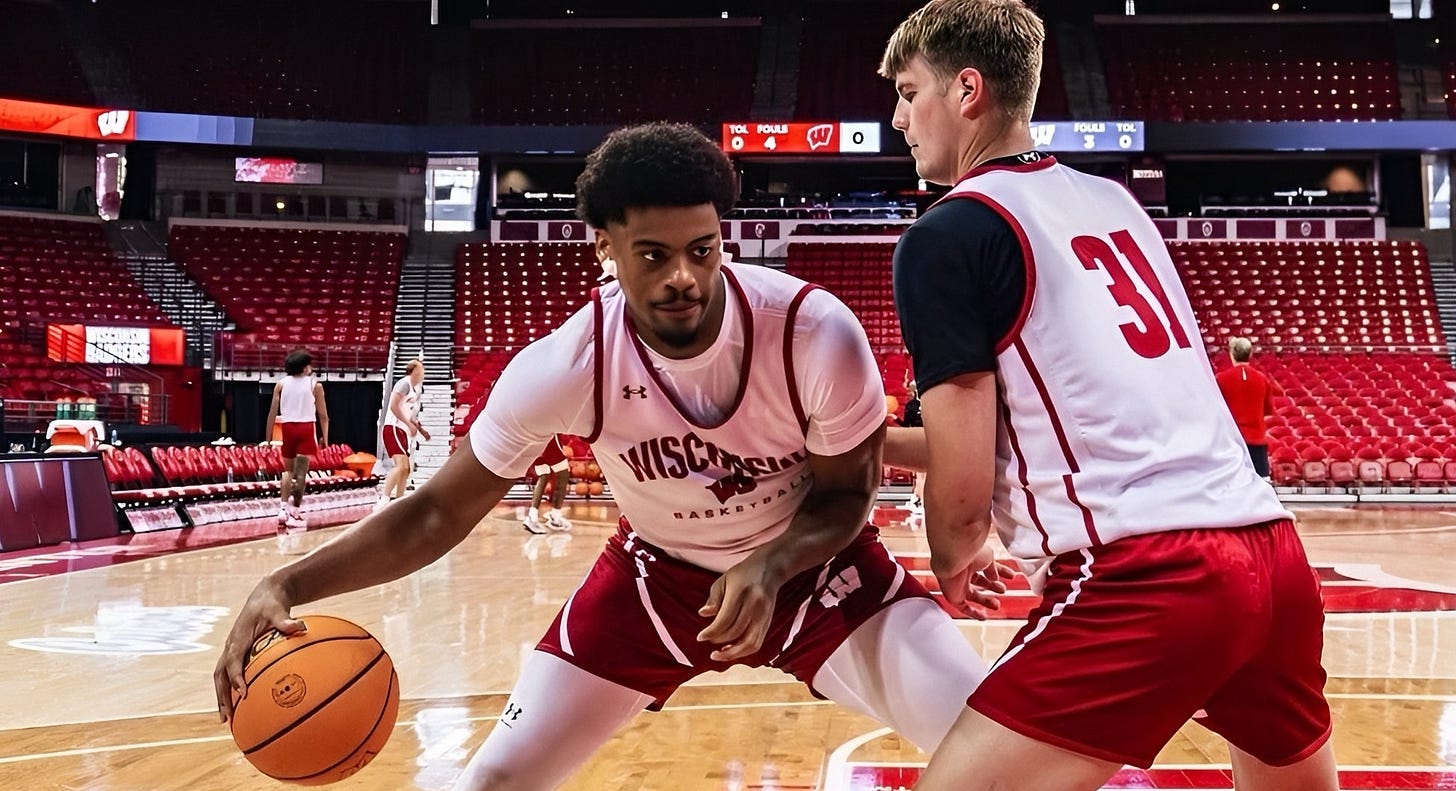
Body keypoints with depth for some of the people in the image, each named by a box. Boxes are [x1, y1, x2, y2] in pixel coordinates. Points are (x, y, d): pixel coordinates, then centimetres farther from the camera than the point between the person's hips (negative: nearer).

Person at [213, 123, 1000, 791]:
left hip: (811, 565, 0)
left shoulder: (818, 333, -30)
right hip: (658, 574, 1)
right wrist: (286, 586, -31)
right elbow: (438, 511, -18)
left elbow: (846, 496, -12)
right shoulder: (565, 366, -28)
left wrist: (771, 567, -32)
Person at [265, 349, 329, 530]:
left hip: (287, 427, 3)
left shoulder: (281, 384, 6)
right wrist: (325, 437, 7)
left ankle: (283, 508, 5)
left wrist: (268, 438, 6)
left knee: (288, 470, 16)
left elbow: (272, 413, 2)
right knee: (301, 472, -1)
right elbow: (323, 415, -1)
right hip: (306, 428, -3)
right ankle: (294, 511, -1)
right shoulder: (315, 385, 0)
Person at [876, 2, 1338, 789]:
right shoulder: (1111, 199, 19)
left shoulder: (947, 234, -3)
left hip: (1148, 575, -9)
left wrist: (950, 563, 17)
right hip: (1273, 553, 9)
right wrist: (873, 439, 29)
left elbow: (963, 487, -6)